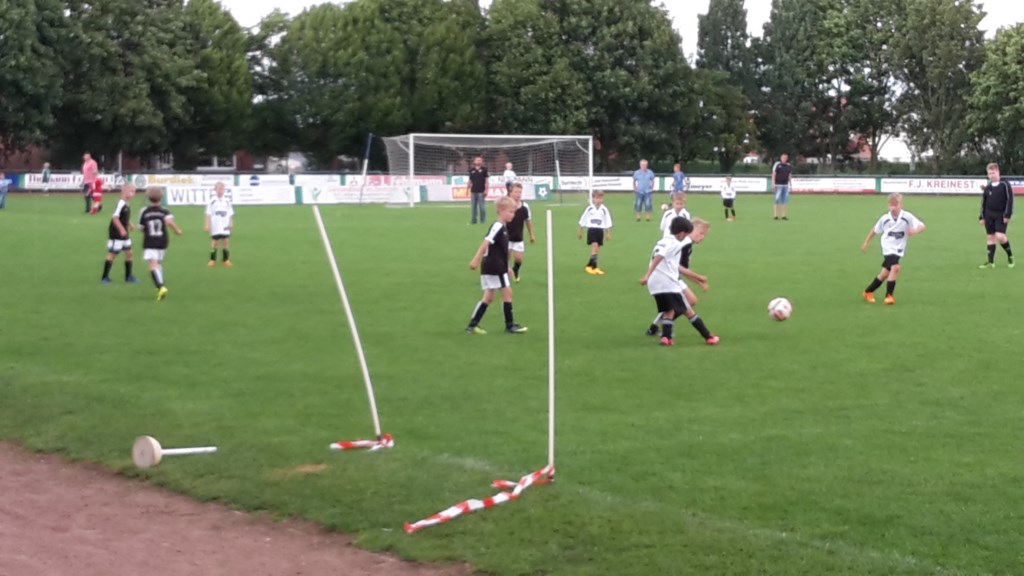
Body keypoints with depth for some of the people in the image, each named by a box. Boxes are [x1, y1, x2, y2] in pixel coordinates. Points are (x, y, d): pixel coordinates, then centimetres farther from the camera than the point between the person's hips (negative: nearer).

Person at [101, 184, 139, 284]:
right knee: (112, 254, -2)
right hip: (116, 234, -9)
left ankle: (128, 276, 20)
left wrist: (130, 225, 12)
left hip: (124, 234, 9)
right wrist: (122, 229, -27)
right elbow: (114, 217, -26)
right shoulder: (121, 204, -21)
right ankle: (105, 277, 6)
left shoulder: (127, 204, 7)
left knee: (128, 253, 11)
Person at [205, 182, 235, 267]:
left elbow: (230, 214, 8)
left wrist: (231, 223, 1)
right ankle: (212, 260, 6)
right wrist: (207, 225, -3)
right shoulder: (212, 201, 0)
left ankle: (226, 260, 7)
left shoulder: (227, 201, 6)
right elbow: (208, 214, 1)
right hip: (215, 225, -2)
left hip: (225, 225, 2)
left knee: (225, 241, 2)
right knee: (214, 241, 0)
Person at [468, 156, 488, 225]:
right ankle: (473, 220, 15)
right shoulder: (471, 170, 9)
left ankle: (483, 221, 5)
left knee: (482, 206, -2)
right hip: (473, 191, 4)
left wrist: (486, 190, -8)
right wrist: (469, 190, 10)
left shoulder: (484, 169, 1)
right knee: (473, 206, 7)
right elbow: (470, 181, 13)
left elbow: (486, 180, -1)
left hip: (481, 191, -3)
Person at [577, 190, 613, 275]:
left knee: (596, 248, 6)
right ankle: (594, 267, -17)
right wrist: (580, 231, 11)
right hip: (591, 229, -3)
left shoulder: (604, 209, 1)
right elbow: (582, 220, 8)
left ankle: (589, 266, 19)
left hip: (600, 230, 3)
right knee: (595, 245, -17)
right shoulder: (589, 208, -1)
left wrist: (608, 233, 8)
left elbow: (608, 223, 8)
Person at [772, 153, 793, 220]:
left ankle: (783, 215, 7)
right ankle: (775, 215, -6)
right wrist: (773, 184, -13)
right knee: (777, 200, -8)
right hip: (778, 185, -5)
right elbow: (773, 175, -6)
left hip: (786, 185, 5)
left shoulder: (788, 166, 11)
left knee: (785, 200, 4)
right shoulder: (777, 165, -5)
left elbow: (789, 176, 16)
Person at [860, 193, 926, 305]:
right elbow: (875, 230, 9)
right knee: (895, 267, -26)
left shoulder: (907, 217, -12)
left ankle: (868, 291, 28)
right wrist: (866, 243, 13)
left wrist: (915, 231, -39)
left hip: (899, 249, 3)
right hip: (888, 248, -3)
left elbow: (922, 226, -18)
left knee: (885, 273, 9)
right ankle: (889, 295, -17)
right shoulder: (885, 218, -7)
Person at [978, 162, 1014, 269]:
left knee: (1000, 236, -17)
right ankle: (991, 262, 8)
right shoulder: (987, 187, 9)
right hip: (989, 215, 5)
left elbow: (1009, 200, -9)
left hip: (1001, 215, -5)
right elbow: (983, 203, 15)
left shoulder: (1005, 185, -6)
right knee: (990, 237, 4)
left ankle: (1010, 255, 6)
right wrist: (982, 217, 11)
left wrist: (1007, 215, -15)